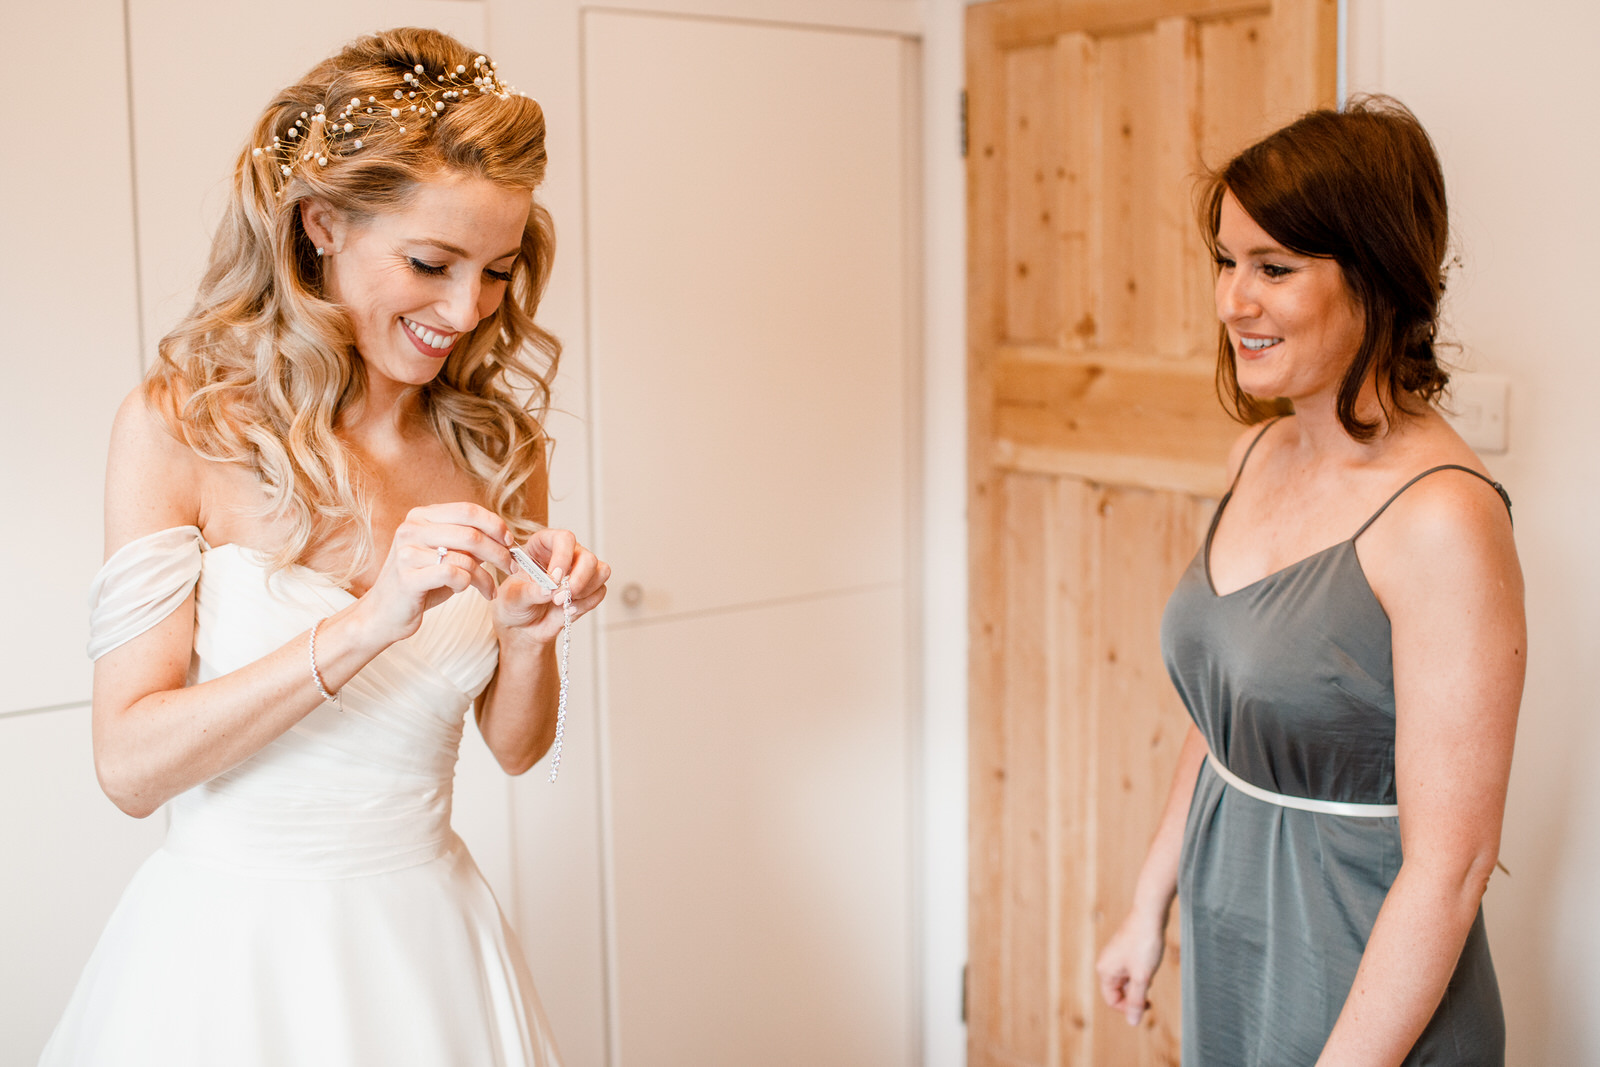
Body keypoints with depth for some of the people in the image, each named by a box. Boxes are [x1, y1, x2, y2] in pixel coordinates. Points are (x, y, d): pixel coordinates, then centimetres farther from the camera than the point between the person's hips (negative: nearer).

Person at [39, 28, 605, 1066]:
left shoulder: (494, 442, -2)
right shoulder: (180, 424, -12)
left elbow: (516, 744, 5)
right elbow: (130, 763, -17)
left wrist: (529, 635, -16)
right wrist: (366, 626, -28)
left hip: (431, 931, 4)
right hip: (232, 942, -3)